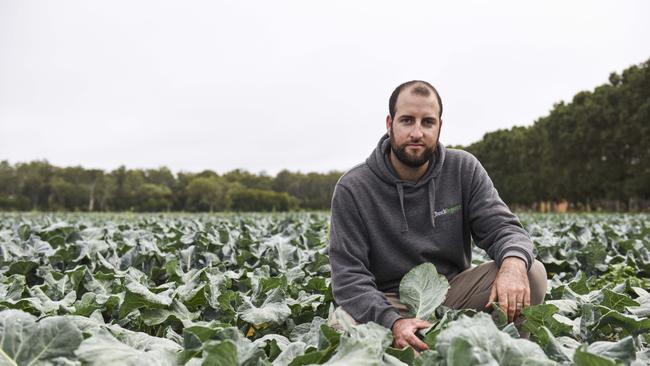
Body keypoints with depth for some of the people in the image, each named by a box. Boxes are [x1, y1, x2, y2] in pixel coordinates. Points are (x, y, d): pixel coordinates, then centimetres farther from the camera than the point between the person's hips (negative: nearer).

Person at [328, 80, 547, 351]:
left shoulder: (464, 169, -2)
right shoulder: (353, 188, -11)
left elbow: (502, 228, -6)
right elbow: (349, 277, -16)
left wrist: (514, 264, -32)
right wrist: (393, 322, -35)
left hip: (453, 291, 2)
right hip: (389, 305, -2)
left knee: (532, 273, -20)